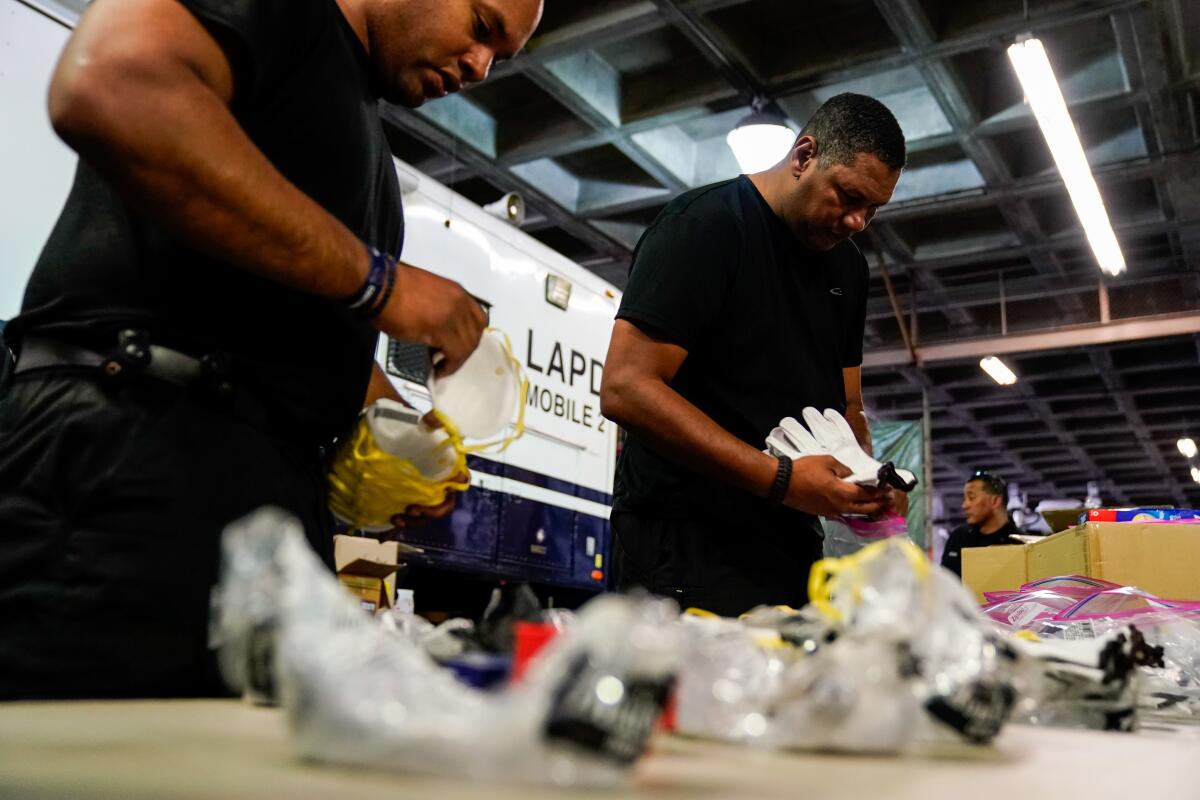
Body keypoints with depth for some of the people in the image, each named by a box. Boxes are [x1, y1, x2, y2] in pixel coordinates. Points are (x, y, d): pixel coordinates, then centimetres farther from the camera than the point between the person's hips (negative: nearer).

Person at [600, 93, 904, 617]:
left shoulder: (848, 267, 15)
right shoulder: (706, 224, -10)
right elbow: (625, 388, -20)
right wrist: (781, 480, -23)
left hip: (792, 546, 7)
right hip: (686, 543, -7)